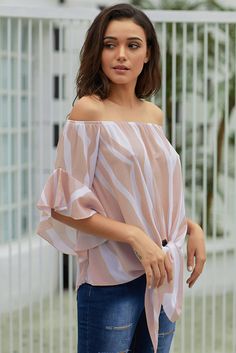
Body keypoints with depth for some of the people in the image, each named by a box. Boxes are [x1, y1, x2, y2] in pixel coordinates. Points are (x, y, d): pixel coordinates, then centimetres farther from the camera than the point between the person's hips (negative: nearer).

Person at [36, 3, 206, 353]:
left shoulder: (154, 114, 8)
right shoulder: (89, 111, -9)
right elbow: (64, 205, -12)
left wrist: (192, 226, 3)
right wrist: (135, 237, -19)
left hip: (162, 274, 6)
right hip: (111, 278, -6)